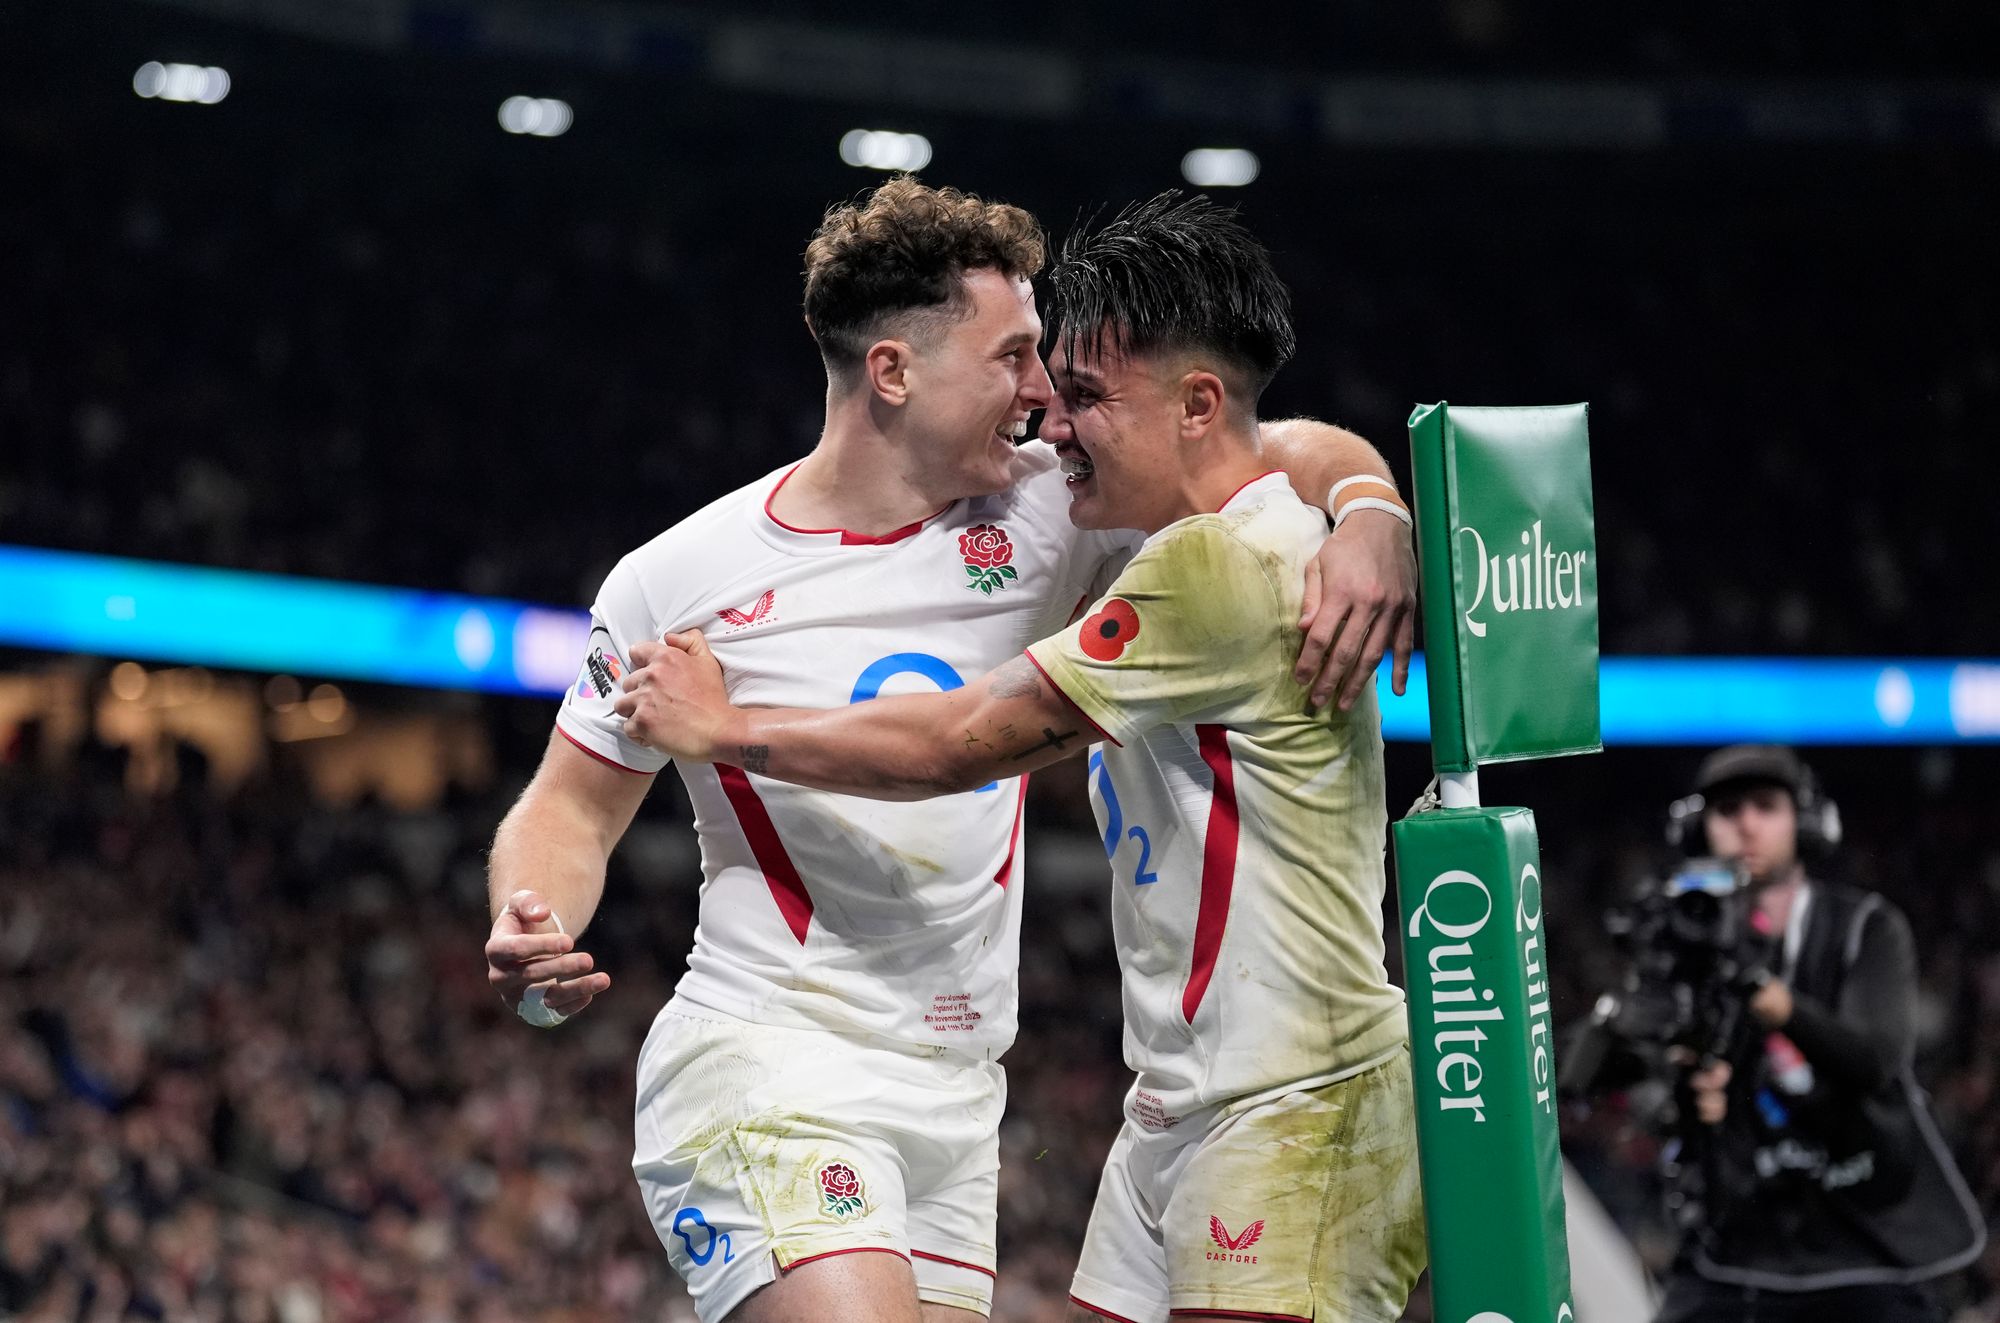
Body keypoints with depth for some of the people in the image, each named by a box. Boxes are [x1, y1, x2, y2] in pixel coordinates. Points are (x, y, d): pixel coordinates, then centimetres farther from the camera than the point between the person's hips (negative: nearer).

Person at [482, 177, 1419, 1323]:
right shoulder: (680, 580, -4)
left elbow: (1301, 452, 6)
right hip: (761, 1068, -5)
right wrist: (533, 937, -15)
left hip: (955, 1098, 5)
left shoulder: (1042, 511, 3)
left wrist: (1371, 523, -16)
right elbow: (576, 804, 5)